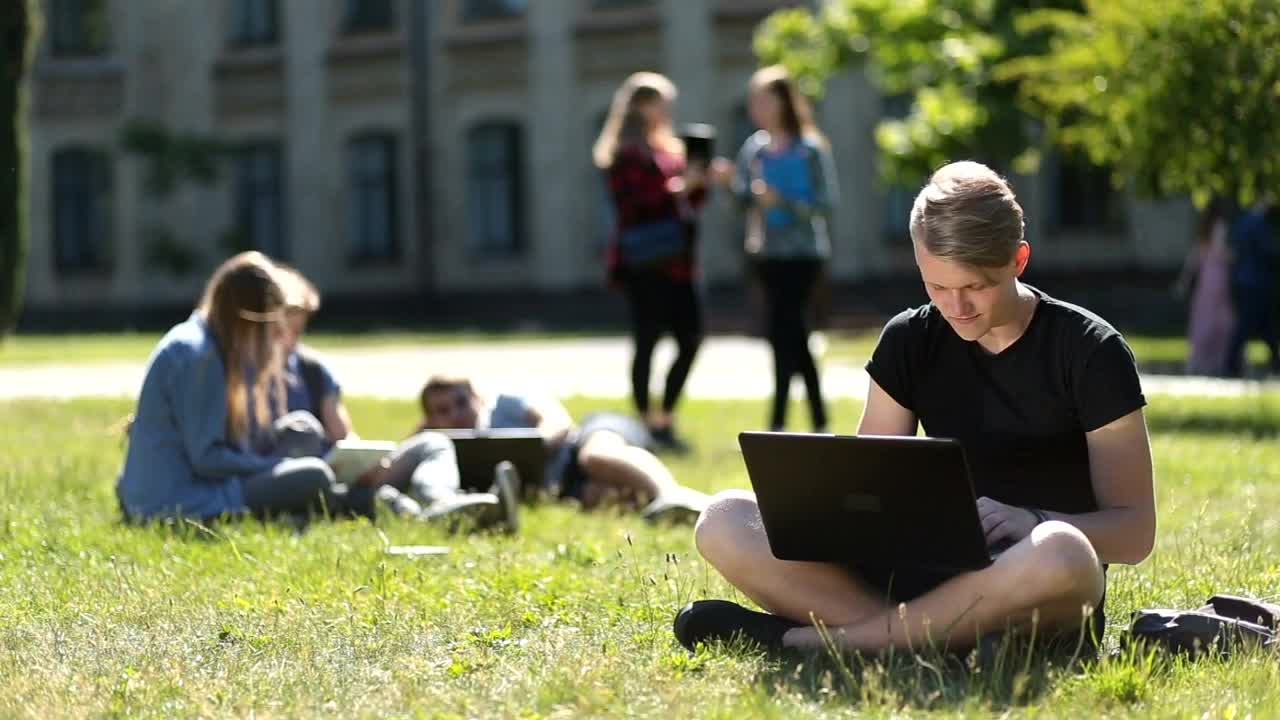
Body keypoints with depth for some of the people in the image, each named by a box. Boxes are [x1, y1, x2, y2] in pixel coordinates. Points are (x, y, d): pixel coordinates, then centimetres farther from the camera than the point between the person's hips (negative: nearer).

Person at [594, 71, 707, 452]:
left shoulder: (671, 150, 19)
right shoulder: (625, 155, -5)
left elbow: (687, 203, 22)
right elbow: (631, 205, -16)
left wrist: (698, 184, 2)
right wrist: (678, 187, -19)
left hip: (676, 259, 8)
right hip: (644, 261, -8)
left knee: (691, 336, 1)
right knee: (647, 339, -7)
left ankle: (665, 419, 11)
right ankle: (646, 423, -1)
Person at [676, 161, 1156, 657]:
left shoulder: (1089, 351, -5)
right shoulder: (909, 342, 8)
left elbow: (1135, 533, -6)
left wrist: (1033, 524, -26)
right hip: (931, 573, 4)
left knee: (1061, 554, -43)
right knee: (724, 523, -14)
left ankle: (805, 638, -30)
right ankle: (949, 633, -31)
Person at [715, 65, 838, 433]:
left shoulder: (810, 149, -9)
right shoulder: (755, 147, 8)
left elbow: (823, 203, -13)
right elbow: (748, 199, 11)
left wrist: (781, 200, -24)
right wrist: (731, 182, -8)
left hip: (802, 254, -6)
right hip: (767, 253, 6)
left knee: (783, 332, -11)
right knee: (792, 334, 10)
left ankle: (778, 422, -8)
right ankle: (818, 421, 20)